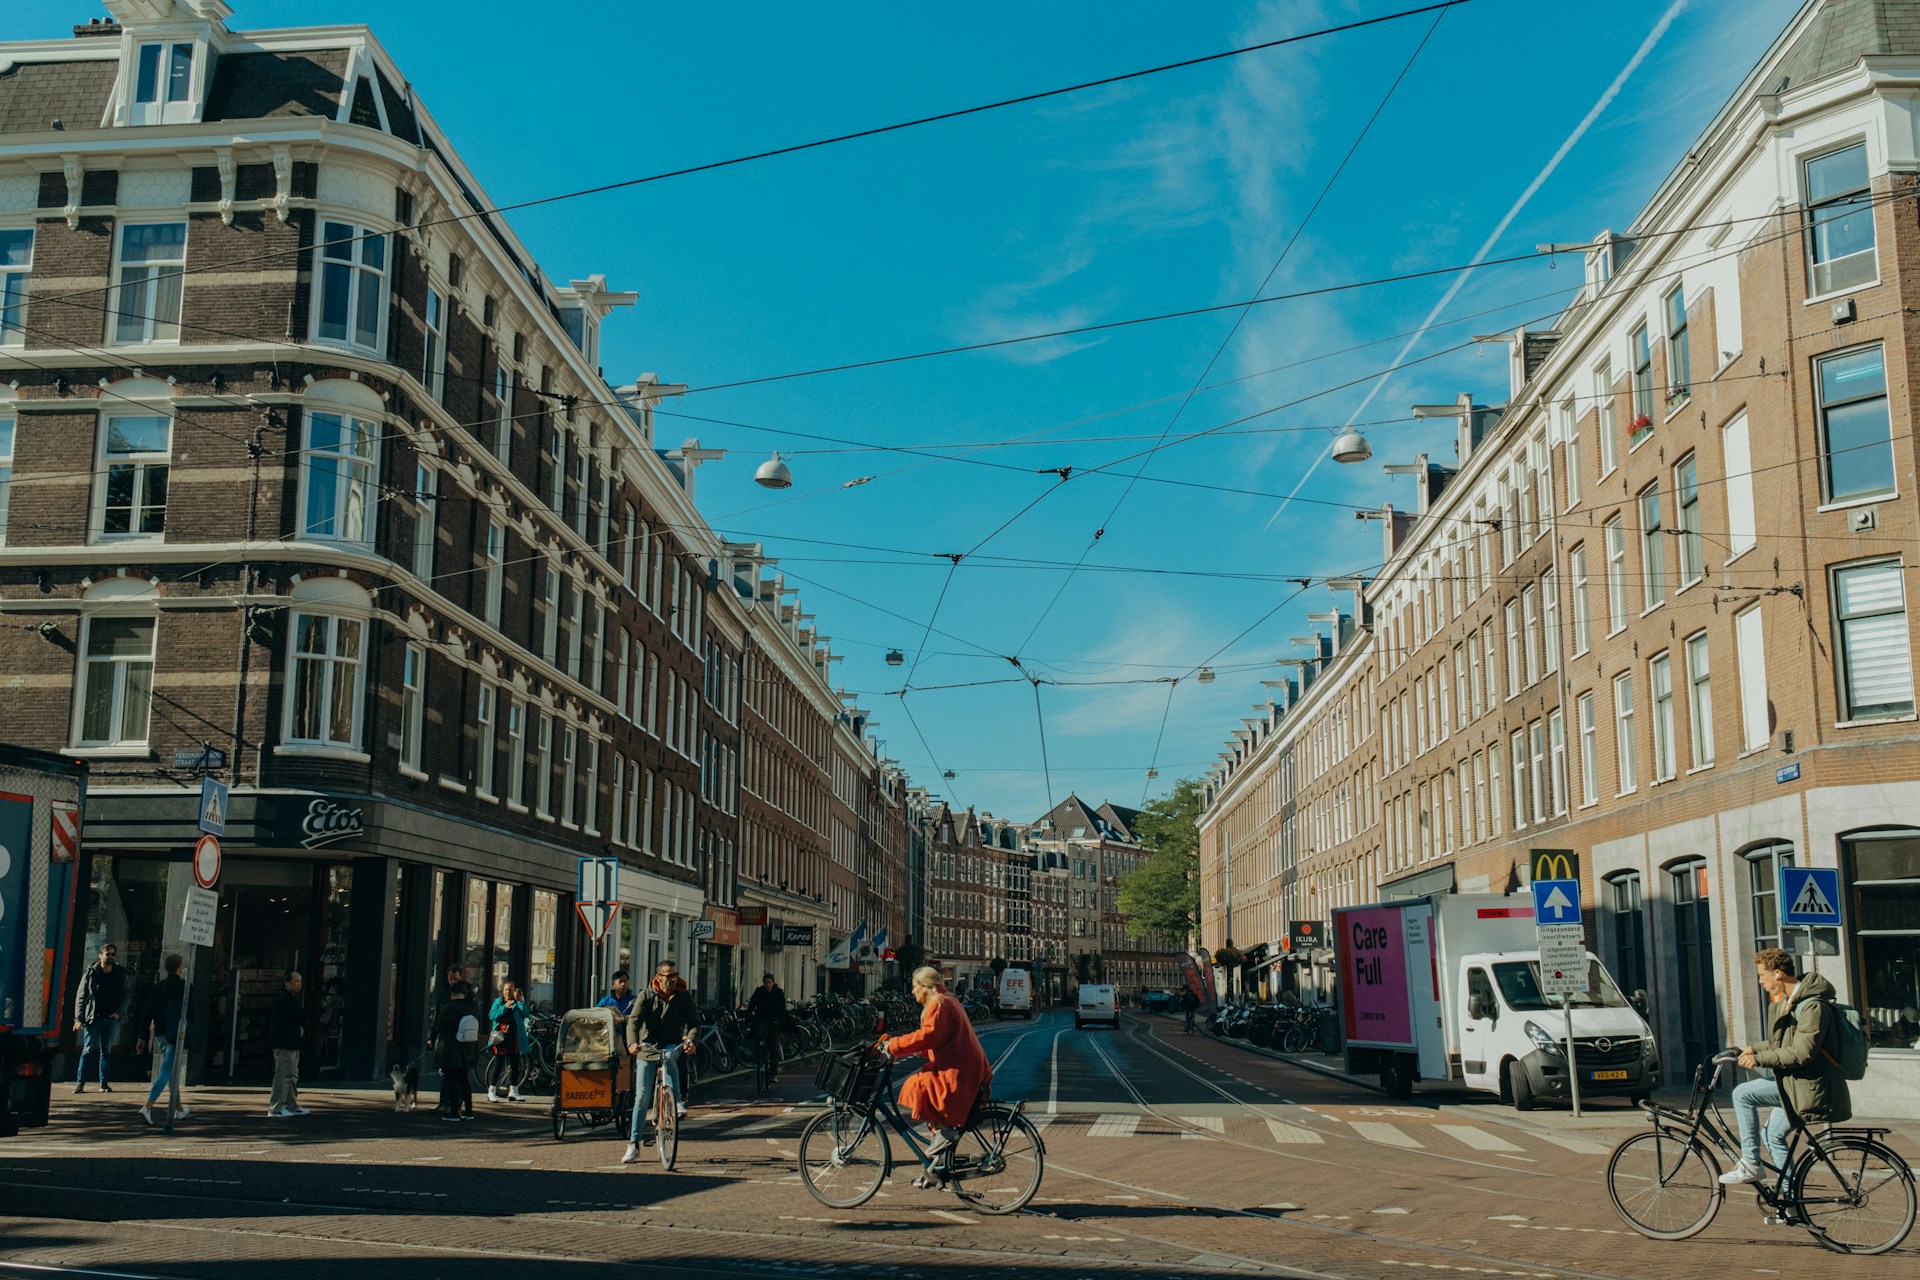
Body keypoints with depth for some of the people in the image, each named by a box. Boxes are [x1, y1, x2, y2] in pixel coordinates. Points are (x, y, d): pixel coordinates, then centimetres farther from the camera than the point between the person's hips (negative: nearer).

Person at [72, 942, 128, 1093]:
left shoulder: (120, 974, 6)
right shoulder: (91, 973, -2)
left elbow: (125, 995, 13)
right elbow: (80, 997, -3)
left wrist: (119, 1012, -3)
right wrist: (79, 1019, -10)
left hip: (111, 1018, 2)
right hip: (93, 1017, -2)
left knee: (106, 1051, 7)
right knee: (87, 1050, -4)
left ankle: (104, 1083, 10)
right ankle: (80, 1082, 0)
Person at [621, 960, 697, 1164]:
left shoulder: (683, 996, -3)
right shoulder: (646, 995, -6)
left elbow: (694, 1021, -11)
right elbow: (633, 1020, -17)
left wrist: (690, 1039, -33)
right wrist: (632, 1043, -36)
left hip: (672, 1045, 0)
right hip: (647, 1048, 0)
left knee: (669, 1057, -38)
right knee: (642, 1096, -2)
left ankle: (678, 1101, -26)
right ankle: (633, 1145, 6)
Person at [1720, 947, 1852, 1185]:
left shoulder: (1813, 1006, -21)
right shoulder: (1788, 1001, 11)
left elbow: (1801, 1053, -28)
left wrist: (1759, 1059, -22)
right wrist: (1754, 1049, 12)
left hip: (1808, 1085, -10)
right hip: (1796, 1082, 10)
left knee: (1742, 1094, -15)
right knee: (1773, 1135, 17)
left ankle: (1750, 1164, -8)